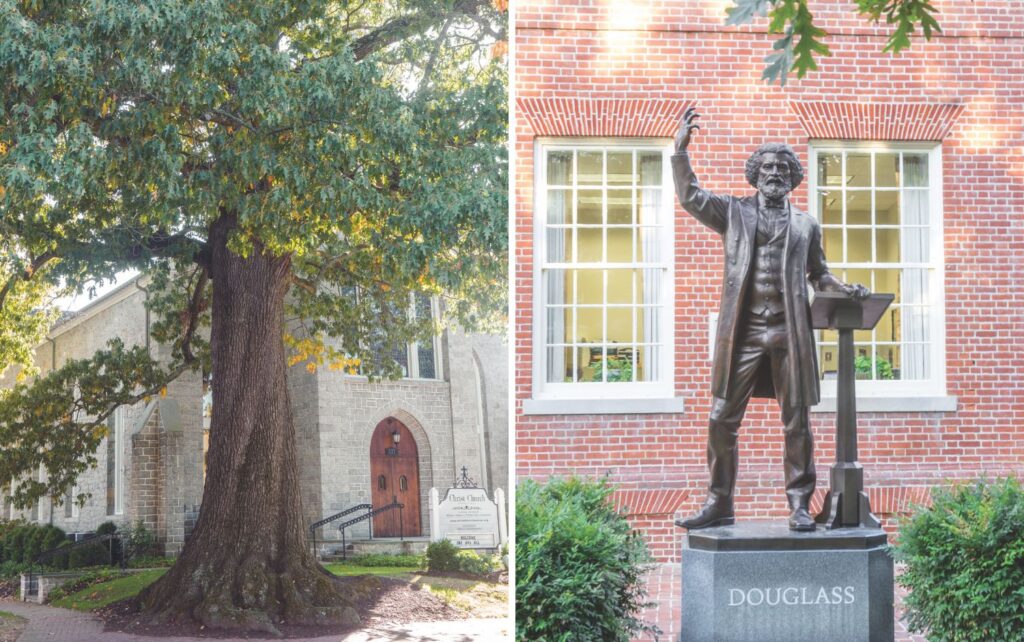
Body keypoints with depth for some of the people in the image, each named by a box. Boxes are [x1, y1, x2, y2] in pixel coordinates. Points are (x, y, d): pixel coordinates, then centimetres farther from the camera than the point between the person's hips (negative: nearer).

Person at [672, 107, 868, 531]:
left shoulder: (805, 224, 15)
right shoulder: (734, 211, 13)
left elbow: (818, 275, 22)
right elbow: (690, 197, 3)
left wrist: (847, 290, 4)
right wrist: (680, 150, -6)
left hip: (789, 333, 0)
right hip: (741, 332, 0)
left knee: (796, 422, 3)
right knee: (721, 420, 0)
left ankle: (800, 506, 10)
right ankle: (719, 504, 9)